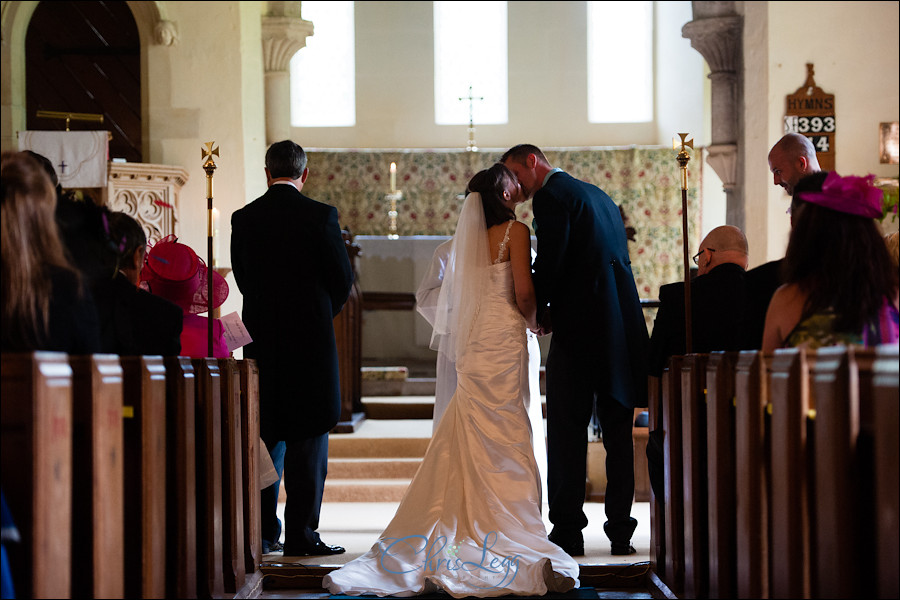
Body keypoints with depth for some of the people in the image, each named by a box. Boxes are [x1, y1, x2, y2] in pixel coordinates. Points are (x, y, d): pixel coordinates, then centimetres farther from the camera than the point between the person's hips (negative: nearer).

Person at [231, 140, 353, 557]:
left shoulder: (243, 218, 2)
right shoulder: (320, 215, -8)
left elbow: (243, 277, 7)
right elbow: (342, 277, -4)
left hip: (261, 340, 4)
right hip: (310, 337, -4)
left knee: (265, 436, 12)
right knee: (307, 439, 1)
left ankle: (261, 534, 14)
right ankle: (301, 535, 0)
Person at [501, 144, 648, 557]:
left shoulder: (551, 197, -6)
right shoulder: (598, 195, 20)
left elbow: (550, 263, -15)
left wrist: (542, 311, 3)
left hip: (579, 328, -8)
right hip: (623, 329, 8)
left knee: (567, 433, -1)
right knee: (618, 433, 11)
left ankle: (567, 532, 0)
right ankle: (620, 531, 13)